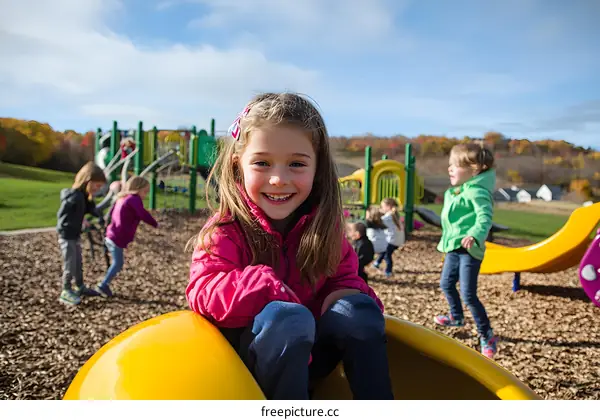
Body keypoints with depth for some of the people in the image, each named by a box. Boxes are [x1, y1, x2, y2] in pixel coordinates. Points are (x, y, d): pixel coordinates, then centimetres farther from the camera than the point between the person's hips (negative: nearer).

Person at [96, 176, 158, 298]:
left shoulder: (122, 198, 18)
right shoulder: (134, 199, -11)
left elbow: (112, 213, 23)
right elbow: (143, 215, -15)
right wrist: (155, 224, 0)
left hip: (111, 236, 9)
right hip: (117, 239, -9)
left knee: (117, 263, 15)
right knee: (118, 263, -1)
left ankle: (104, 285, 18)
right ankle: (103, 285, 2)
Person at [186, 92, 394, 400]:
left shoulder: (323, 229, 0)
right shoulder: (225, 232, -12)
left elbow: (343, 277, 11)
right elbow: (203, 292, -23)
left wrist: (349, 292, -13)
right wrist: (266, 285, -32)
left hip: (305, 358, 5)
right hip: (245, 367, -4)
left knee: (357, 308, -21)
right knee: (288, 316, -34)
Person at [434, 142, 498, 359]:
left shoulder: (477, 192, -19)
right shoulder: (454, 192, 12)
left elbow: (485, 217, -32)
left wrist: (474, 235, -49)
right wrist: (445, 243, 30)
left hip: (468, 249, -10)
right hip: (454, 247, 10)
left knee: (468, 294, -10)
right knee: (446, 284, 23)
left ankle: (487, 336, 3)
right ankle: (457, 317, 48)